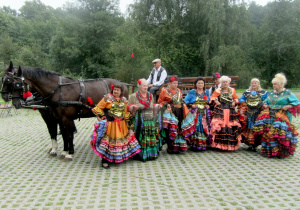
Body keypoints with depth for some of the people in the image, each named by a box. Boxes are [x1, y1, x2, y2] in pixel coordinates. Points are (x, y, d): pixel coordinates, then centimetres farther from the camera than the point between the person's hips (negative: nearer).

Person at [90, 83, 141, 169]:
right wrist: (99, 118, -9)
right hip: (110, 124, -5)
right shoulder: (108, 98, -6)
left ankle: (117, 158, 31)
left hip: (121, 125, 5)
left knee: (120, 140, 13)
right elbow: (98, 108, -4)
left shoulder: (123, 100, 9)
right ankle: (104, 161, 10)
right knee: (108, 140, -1)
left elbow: (125, 112, 19)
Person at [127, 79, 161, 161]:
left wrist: (157, 106, 9)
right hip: (139, 122, -4)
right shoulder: (133, 96, 0)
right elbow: (128, 107, 2)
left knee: (152, 139, 4)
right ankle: (140, 155, 6)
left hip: (151, 121, 5)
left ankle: (151, 154, 17)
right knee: (141, 139, -6)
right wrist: (133, 107, -18)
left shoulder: (150, 95, 15)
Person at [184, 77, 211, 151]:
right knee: (195, 128, -11)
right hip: (195, 113, -3)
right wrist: (191, 105, -12)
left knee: (205, 128, -4)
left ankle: (203, 145, 3)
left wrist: (208, 105, 5)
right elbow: (185, 101, 3)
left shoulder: (206, 92, 16)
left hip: (204, 114, 3)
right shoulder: (192, 92, 5)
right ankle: (194, 144, -6)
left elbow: (209, 101, 26)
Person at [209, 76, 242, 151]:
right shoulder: (218, 90, 3)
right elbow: (212, 97, 6)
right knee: (219, 126, -12)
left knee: (231, 127, -2)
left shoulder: (232, 90, 11)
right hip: (220, 110, -2)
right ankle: (219, 144, -4)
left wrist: (234, 102, 3)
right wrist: (216, 101, -11)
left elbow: (236, 98, 22)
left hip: (230, 110, 3)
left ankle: (230, 145, 9)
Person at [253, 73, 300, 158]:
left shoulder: (288, 93, 1)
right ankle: (268, 151, 7)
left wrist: (288, 106, -13)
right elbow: (266, 102, 29)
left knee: (281, 133, -14)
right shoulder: (271, 93, 16)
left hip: (282, 117, -5)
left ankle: (281, 152, -4)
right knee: (267, 133, -4)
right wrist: (265, 105, 8)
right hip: (270, 116, 5)